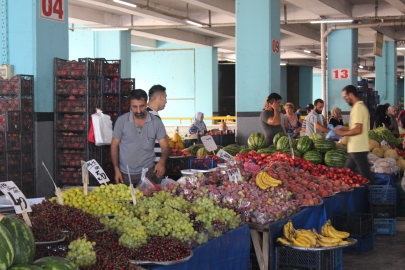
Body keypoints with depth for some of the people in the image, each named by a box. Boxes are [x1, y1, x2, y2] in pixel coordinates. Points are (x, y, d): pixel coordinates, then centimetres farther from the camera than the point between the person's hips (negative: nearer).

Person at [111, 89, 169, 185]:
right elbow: (114, 146, 4)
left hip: (148, 172, 0)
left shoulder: (156, 122, -1)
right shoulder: (122, 121, -2)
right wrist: (116, 170, -3)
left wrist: (161, 161, -21)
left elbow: (165, 146, 1)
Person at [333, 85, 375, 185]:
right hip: (355, 149, 11)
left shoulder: (358, 108, -15)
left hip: (358, 149, -11)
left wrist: (342, 133, -11)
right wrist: (343, 128, 19)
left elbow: (358, 130, -22)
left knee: (366, 176, -7)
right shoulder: (360, 106, 17)